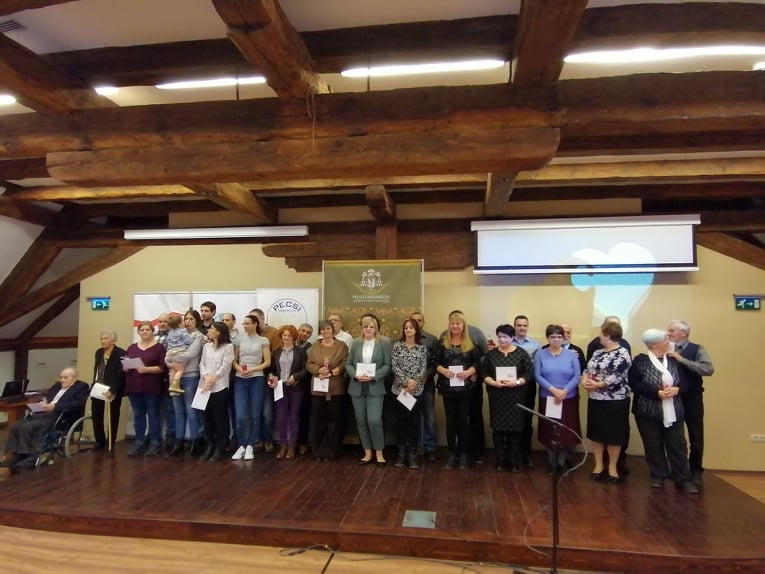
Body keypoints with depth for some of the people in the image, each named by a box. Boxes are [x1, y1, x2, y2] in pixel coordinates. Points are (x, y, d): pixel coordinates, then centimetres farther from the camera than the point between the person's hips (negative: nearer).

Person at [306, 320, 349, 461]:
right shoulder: (314, 346, 10)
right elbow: (309, 364, 5)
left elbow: (344, 364, -3)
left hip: (336, 388, -2)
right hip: (318, 388, 2)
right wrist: (319, 370, -14)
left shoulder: (341, 345, 3)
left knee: (333, 420, 3)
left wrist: (332, 372, -16)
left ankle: (330, 451, 13)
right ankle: (317, 450, 15)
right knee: (318, 419, 4)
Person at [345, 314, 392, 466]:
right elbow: (348, 363, 7)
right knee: (361, 421, 8)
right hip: (357, 388, 4)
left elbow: (388, 365, -5)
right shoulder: (356, 343, 7)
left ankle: (379, 453, 8)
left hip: (375, 388, -3)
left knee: (374, 421, -11)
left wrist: (373, 376, -17)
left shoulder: (385, 342, -2)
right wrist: (355, 375, -12)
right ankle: (367, 453, 21)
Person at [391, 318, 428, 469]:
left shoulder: (422, 348, 4)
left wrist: (414, 382, -14)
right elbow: (394, 366, -5)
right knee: (402, 420, 6)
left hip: (417, 389, 0)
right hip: (400, 388, 0)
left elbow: (424, 368, -1)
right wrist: (407, 381, -14)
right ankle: (402, 453, 16)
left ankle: (413, 454, 12)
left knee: (415, 420, 3)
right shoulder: (397, 346, 1)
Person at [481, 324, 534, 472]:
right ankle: (500, 460, 17)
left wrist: (516, 382, -16)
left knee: (515, 428, 2)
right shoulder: (491, 354, 5)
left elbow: (529, 373, -2)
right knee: (498, 428, 5)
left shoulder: (521, 353, 0)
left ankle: (514, 461, 14)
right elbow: (484, 373, 4)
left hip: (515, 397, -1)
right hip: (497, 397, 1)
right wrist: (493, 383, -13)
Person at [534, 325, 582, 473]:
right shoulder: (540, 354, 0)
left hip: (568, 399, 0)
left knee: (566, 430, 3)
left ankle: (562, 461, 20)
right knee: (549, 430, 6)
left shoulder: (571, 355, 1)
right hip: (547, 398, 0)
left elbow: (577, 376, -4)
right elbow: (538, 376, -6)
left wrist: (564, 391, -15)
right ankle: (552, 461, 22)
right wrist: (553, 390, -17)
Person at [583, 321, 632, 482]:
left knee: (614, 433, 5)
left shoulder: (622, 353, -13)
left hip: (615, 400, -7)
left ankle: (612, 467, 19)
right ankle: (598, 465, 22)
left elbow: (617, 376, -20)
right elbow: (588, 369, 13)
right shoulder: (598, 352, 10)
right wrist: (585, 380, -7)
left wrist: (598, 385, -19)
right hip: (595, 399, 7)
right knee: (596, 432, 11)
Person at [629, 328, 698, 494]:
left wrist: (677, 389, -13)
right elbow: (634, 384, -12)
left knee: (677, 445, 6)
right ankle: (658, 476, 21)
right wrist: (657, 393, -21)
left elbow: (684, 381, 9)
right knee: (653, 446, 7)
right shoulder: (640, 361, -8)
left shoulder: (673, 360, 6)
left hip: (673, 412, 3)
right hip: (648, 412, -3)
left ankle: (683, 479, 15)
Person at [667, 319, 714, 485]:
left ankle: (696, 471, 24)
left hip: (692, 399, -2)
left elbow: (709, 369, -20)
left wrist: (682, 359, -22)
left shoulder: (697, 349, -4)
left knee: (695, 436, 8)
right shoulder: (666, 351, 3)